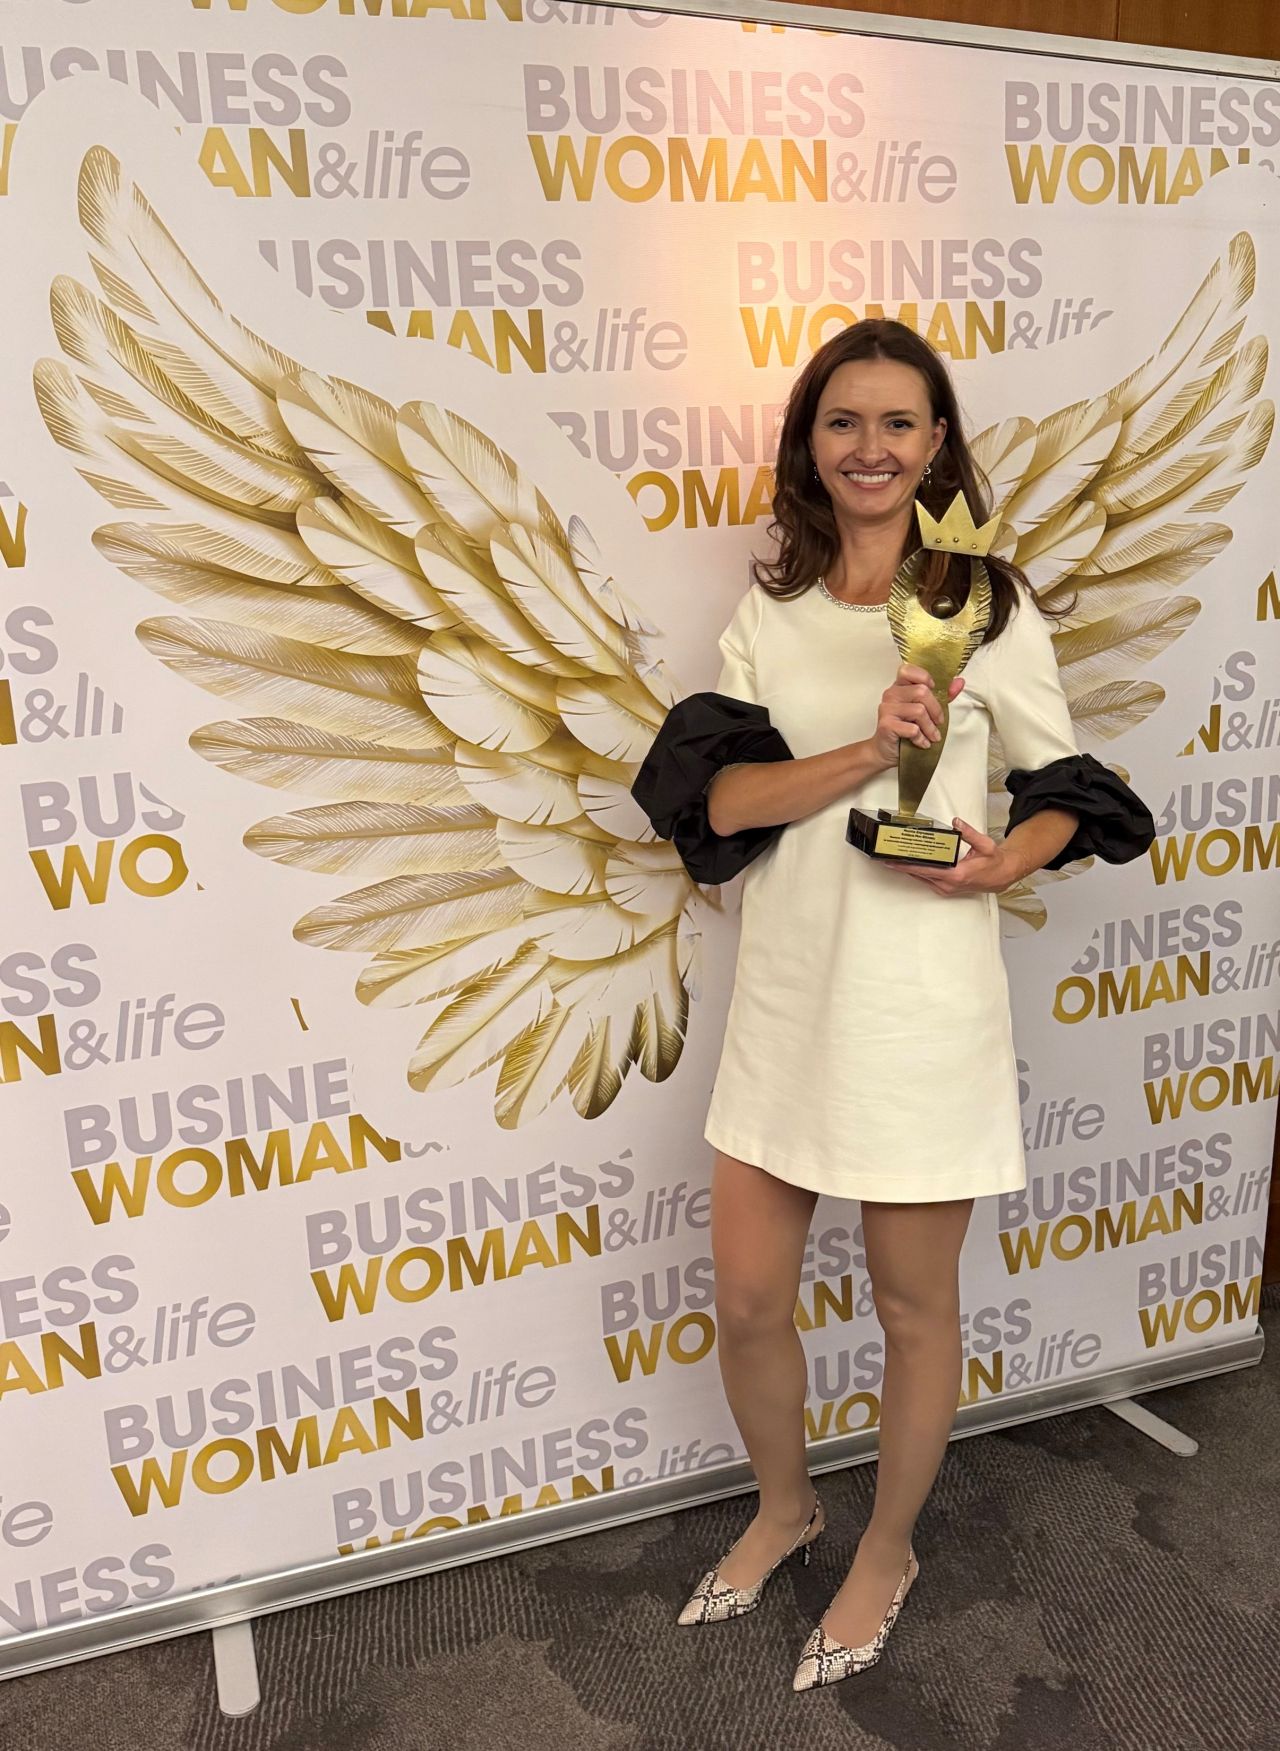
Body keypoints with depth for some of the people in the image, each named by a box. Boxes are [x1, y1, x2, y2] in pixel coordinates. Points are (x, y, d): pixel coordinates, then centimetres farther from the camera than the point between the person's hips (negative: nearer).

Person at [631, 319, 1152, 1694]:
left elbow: (1067, 793, 3)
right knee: (747, 1298, 13)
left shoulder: (988, 605, -4)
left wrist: (1007, 860, -18)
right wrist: (865, 753, -21)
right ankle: (783, 1507, 43)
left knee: (913, 1304, 13)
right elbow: (704, 792, -7)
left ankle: (886, 1552, 40)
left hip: (922, 998, -3)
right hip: (784, 994, 4)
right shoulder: (770, 607, 5)